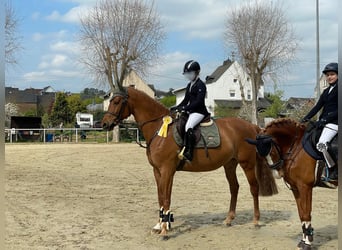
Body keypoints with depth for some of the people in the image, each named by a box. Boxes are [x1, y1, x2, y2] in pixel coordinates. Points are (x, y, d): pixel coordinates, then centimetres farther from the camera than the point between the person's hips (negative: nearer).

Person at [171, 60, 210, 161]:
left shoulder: (201, 85, -9)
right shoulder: (189, 85, 18)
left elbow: (198, 101, -19)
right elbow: (186, 100, 22)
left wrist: (185, 108, -25)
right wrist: (177, 107, 7)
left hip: (199, 112, -11)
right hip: (191, 111, 11)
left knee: (188, 126, -30)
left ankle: (188, 153, -36)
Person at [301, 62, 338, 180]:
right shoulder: (326, 91, 18)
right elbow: (318, 106, 14)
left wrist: (325, 120, -19)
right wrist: (306, 119, 4)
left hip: (334, 122, -9)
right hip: (323, 121, 9)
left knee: (321, 144, -27)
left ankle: (334, 170, -13)